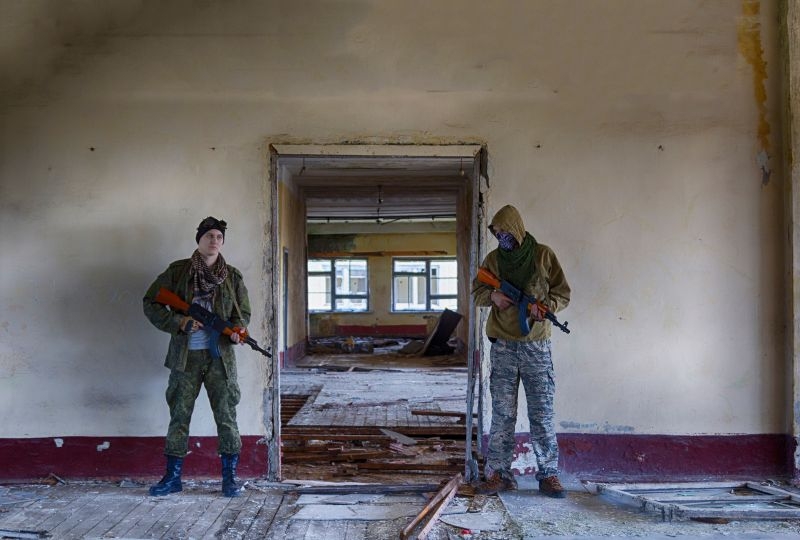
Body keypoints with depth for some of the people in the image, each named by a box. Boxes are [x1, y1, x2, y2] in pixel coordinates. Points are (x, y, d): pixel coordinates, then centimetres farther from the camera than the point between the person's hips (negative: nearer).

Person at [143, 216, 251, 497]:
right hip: (185, 356, 0)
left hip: (219, 357, 0)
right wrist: (179, 322, -13)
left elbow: (243, 313, 9)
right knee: (178, 416, 9)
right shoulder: (178, 271, 1)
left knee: (226, 416, 1)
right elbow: (151, 303, 1)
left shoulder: (232, 276, 4)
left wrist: (236, 331, -13)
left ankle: (230, 476, 13)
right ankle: (173, 477, 22)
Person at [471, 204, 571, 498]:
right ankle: (498, 474, 12)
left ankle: (548, 475, 13)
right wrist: (492, 296, -8)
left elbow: (563, 293, 3)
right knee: (502, 415, 4)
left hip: (536, 345, -2)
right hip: (503, 346, 2)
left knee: (542, 414, 3)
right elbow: (476, 292, 14)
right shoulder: (492, 259, 8)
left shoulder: (543, 255, 1)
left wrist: (545, 306, -18)